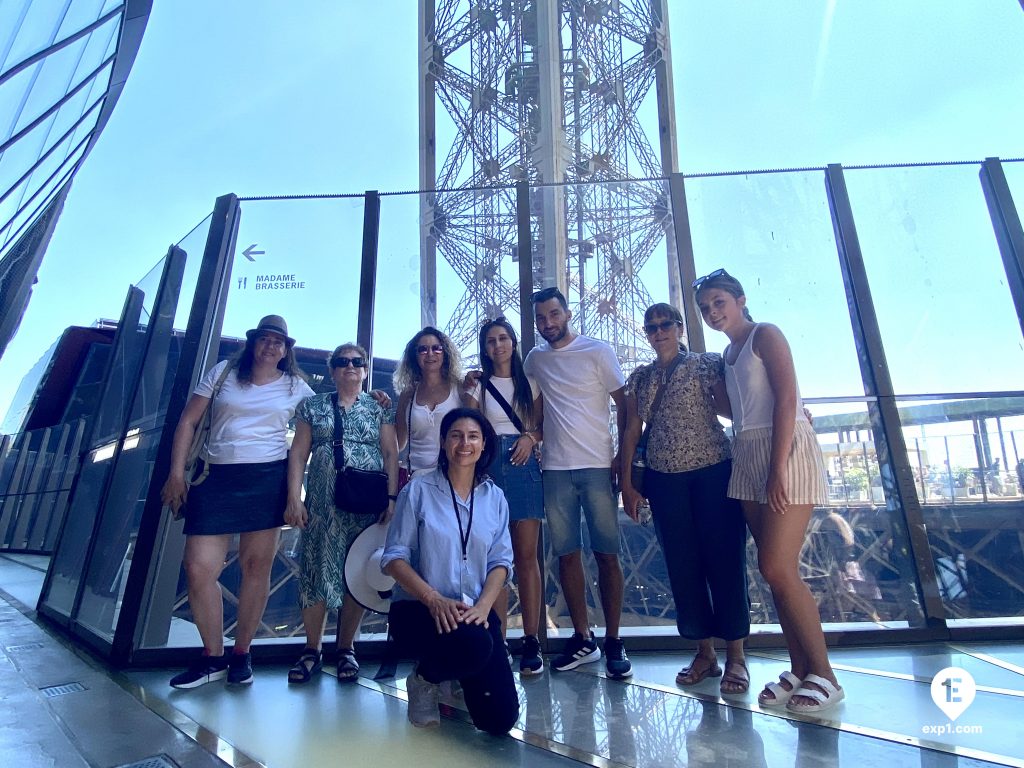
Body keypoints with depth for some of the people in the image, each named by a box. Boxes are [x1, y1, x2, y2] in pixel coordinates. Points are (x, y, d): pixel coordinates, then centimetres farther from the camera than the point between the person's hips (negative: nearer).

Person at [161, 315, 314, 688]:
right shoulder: (222, 372, 9)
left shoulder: (296, 387, 8)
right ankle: (213, 657, 17)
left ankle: (241, 654, 21)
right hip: (217, 477, 1)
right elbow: (188, 422, 8)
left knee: (256, 566, 3)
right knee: (198, 568, -3)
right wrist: (176, 473, 2)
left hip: (268, 479, -1)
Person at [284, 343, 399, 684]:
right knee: (317, 567, 1)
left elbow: (390, 454, 3)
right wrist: (294, 498, -3)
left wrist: (392, 498, -7)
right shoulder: (313, 406, 11)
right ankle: (312, 649, 17)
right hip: (323, 502, 1)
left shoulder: (380, 408, 8)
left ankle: (346, 648, 17)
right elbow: (298, 453, 6)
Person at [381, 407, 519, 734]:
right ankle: (424, 679, 1)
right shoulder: (419, 490, -3)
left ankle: (457, 682, 26)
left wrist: (483, 605, -15)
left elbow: (501, 560, 3)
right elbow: (394, 557, -7)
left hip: (475, 611, 4)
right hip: (418, 608, -3)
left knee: (500, 719, -8)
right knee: (475, 646, -35)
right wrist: (434, 599, -20)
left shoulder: (494, 497, 7)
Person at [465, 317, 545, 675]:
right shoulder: (477, 385, 11)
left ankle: (531, 642, 6)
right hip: (489, 467, 0)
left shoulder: (530, 383, 14)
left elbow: (544, 426, 14)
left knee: (526, 554, -1)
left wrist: (531, 437, -7)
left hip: (524, 466, 1)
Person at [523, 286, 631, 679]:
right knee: (567, 555, 7)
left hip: (598, 466, -3)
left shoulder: (598, 351, 1)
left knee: (607, 554, 1)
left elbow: (623, 404, 0)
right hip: (555, 469, 4)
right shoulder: (535, 359, 12)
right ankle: (582, 639, 19)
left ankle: (613, 641, 13)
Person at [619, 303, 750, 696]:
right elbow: (631, 432, 10)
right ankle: (705, 652, 21)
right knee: (683, 564, 6)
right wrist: (627, 484, 6)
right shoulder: (639, 378, 12)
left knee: (724, 559, 0)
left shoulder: (708, 364, 3)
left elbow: (730, 408, -10)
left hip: (714, 471, -3)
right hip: (664, 479, 3)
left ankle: (735, 655, 15)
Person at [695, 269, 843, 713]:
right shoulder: (728, 353, 19)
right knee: (775, 570, 7)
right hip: (748, 458, 8)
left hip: (786, 452, -8)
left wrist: (778, 469, -19)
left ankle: (824, 675, 4)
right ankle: (800, 669, 16)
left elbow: (786, 401, -14)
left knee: (777, 569, -11)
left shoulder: (765, 335, -3)